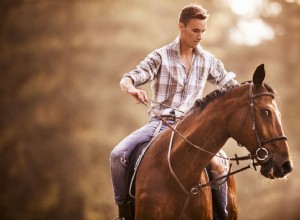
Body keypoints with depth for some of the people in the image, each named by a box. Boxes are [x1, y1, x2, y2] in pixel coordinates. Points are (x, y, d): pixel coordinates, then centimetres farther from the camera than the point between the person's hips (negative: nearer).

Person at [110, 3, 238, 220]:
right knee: (118, 155, -22)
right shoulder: (161, 56, -3)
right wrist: (132, 89, -37)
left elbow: (231, 84, 14)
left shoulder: (208, 61, 6)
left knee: (218, 166, -23)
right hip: (158, 123, -1)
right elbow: (126, 80, -12)